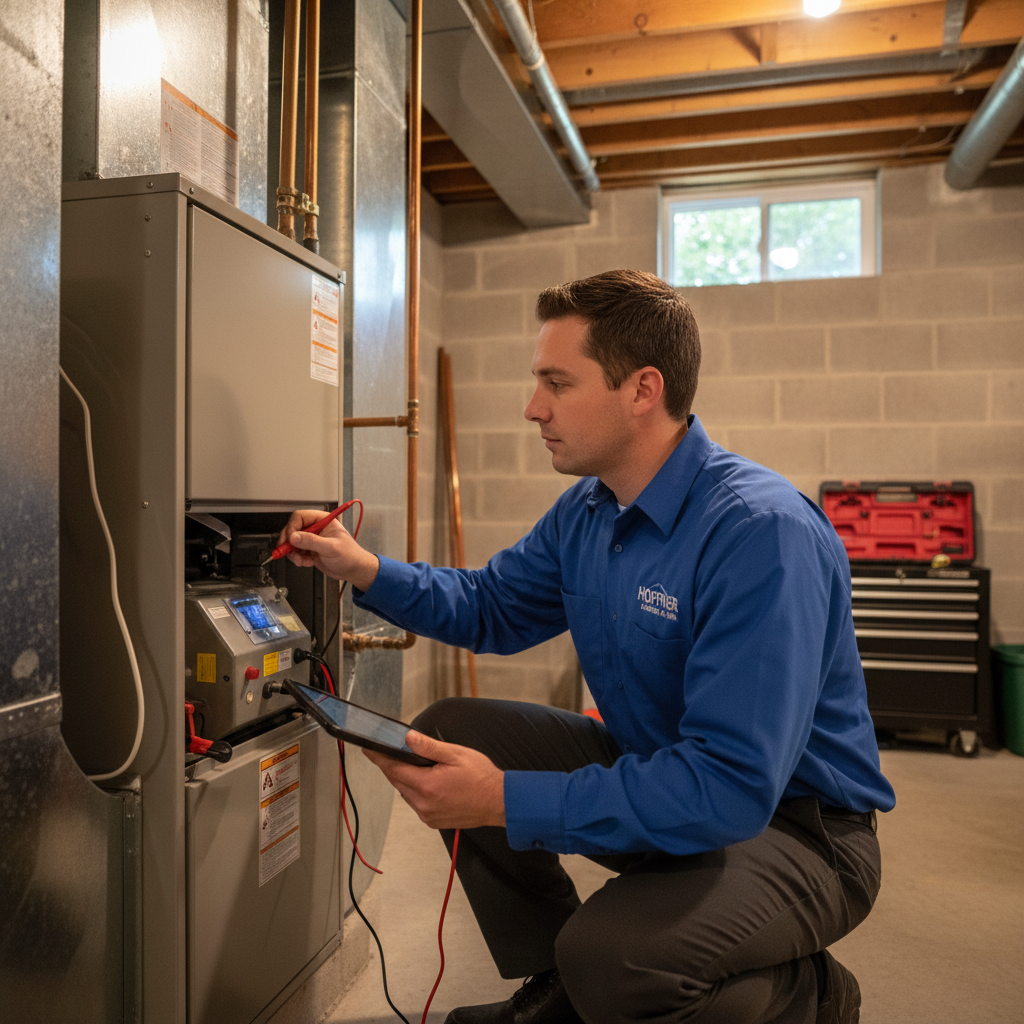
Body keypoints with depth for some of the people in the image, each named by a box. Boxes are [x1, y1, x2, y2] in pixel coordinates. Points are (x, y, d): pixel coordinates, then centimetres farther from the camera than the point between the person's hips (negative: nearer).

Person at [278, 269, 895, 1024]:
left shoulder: (765, 533, -29)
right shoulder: (585, 511, 0)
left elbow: (731, 785, -33)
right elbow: (490, 606, 14)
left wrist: (509, 801, -33)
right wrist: (366, 570, -2)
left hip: (797, 825, -7)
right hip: (655, 771, 8)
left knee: (610, 960, -33)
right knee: (449, 733, -1)